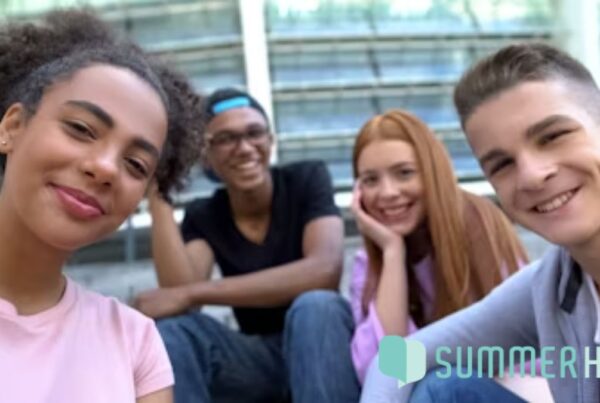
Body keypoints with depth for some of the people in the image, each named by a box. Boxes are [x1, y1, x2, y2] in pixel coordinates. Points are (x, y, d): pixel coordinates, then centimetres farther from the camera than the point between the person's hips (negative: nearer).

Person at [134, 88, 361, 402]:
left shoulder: (307, 179, -8)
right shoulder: (203, 216, 0)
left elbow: (324, 270, -27)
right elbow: (179, 291, -19)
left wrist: (193, 293, -27)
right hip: (258, 360, 3)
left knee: (316, 306, -36)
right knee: (172, 329, -25)